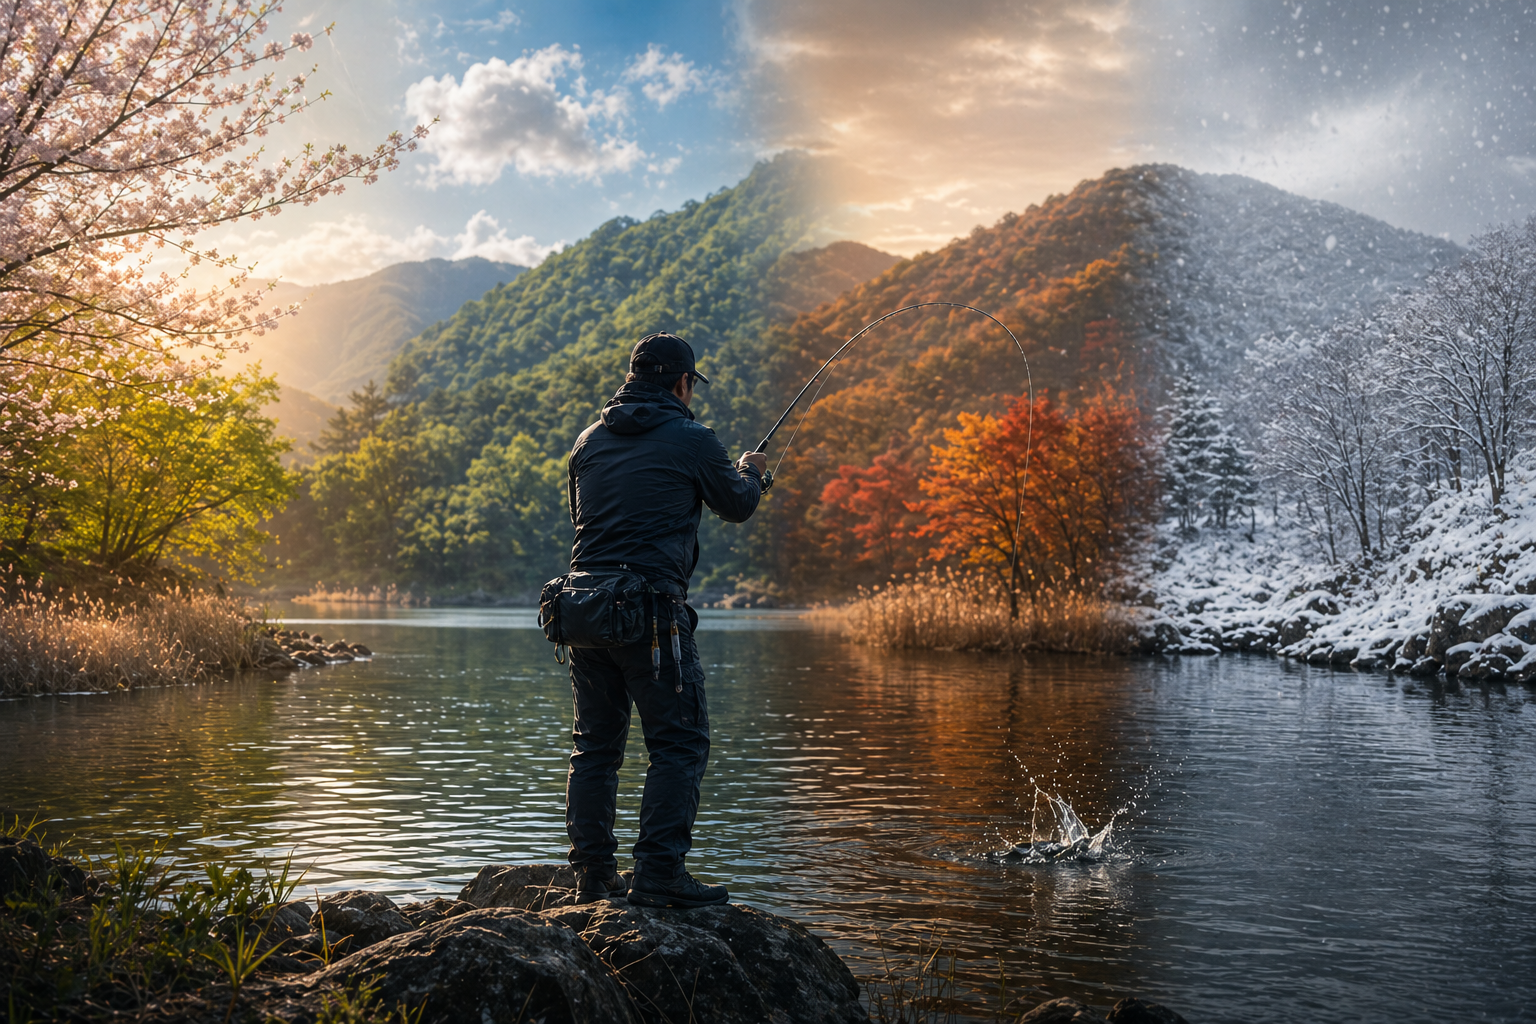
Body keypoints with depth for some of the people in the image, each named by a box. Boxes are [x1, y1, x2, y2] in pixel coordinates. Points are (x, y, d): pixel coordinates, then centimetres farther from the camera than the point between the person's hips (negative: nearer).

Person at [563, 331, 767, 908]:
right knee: (680, 744, 1)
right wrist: (750, 471, 33)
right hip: (652, 610, -6)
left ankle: (593, 876, 17)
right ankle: (659, 875, -3)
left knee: (594, 746, 13)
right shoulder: (691, 440, -3)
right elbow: (737, 506, 10)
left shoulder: (589, 441, 13)